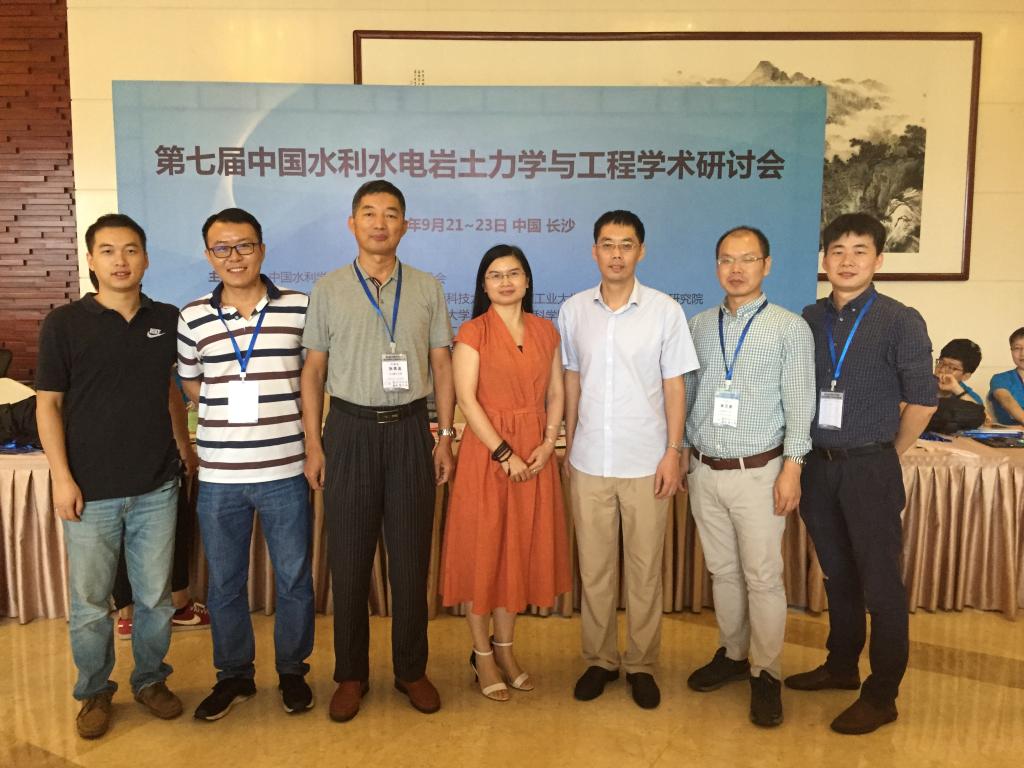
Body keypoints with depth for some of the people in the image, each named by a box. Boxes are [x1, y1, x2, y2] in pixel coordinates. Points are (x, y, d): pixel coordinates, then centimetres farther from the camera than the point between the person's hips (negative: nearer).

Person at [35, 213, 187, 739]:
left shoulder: (167, 320, 4)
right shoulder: (64, 324, -5)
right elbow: (48, 404, -3)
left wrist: (185, 449, 12)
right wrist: (61, 477, -9)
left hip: (156, 488, 2)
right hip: (91, 492, -2)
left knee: (155, 596, 12)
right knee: (89, 602, 9)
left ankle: (151, 679, 33)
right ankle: (94, 692, 30)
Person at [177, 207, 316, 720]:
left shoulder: (299, 309, -2)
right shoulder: (192, 318, 3)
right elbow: (192, 386, 14)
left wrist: (316, 441, 2)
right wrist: (229, 411, 4)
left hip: (285, 471, -1)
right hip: (218, 475, 2)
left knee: (294, 578, 10)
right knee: (224, 582, 14)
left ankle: (292, 670, 31)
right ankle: (234, 675, 33)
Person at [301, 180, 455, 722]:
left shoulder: (427, 288, 6)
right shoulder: (328, 289, 5)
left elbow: (442, 367, 7)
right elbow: (313, 371, 5)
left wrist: (445, 437, 2)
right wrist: (313, 444, -1)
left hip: (410, 429, 1)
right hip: (350, 429, 0)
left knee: (411, 557, 7)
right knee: (349, 558, 6)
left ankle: (411, 669, 25)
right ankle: (351, 674, 23)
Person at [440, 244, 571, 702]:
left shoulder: (546, 331, 8)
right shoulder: (472, 333, -5)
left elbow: (556, 394, 8)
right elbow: (467, 398, -12)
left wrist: (548, 444, -8)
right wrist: (504, 453, -16)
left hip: (535, 454, 4)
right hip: (487, 452, -4)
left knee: (520, 550, 12)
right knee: (482, 552, 4)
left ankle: (504, 647, 28)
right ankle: (482, 655, 20)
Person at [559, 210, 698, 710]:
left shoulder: (665, 310, -4)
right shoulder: (573, 311, 3)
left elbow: (673, 387, -1)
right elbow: (572, 382, 10)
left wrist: (673, 452, -6)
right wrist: (568, 445, 9)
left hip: (646, 463, -2)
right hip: (589, 462, 2)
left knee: (645, 570, 8)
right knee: (594, 568, 11)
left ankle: (641, 664, 25)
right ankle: (600, 659, 27)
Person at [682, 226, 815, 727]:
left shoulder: (790, 328, -4)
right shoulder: (698, 327, 8)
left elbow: (799, 404, -6)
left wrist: (792, 469, -12)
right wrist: (683, 451, 10)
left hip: (758, 472, -4)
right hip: (705, 471, 4)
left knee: (762, 576, 1)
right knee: (722, 571, 15)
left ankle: (766, 674, 17)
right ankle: (732, 655, 31)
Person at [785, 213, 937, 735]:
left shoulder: (900, 322, -8)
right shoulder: (809, 320, 4)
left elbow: (922, 400, -4)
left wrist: (888, 454, 3)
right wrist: (804, 453, 8)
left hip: (869, 470, -4)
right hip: (818, 466, 4)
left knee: (880, 584, 5)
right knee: (838, 575, 18)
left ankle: (881, 695, 19)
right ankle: (841, 666, 36)